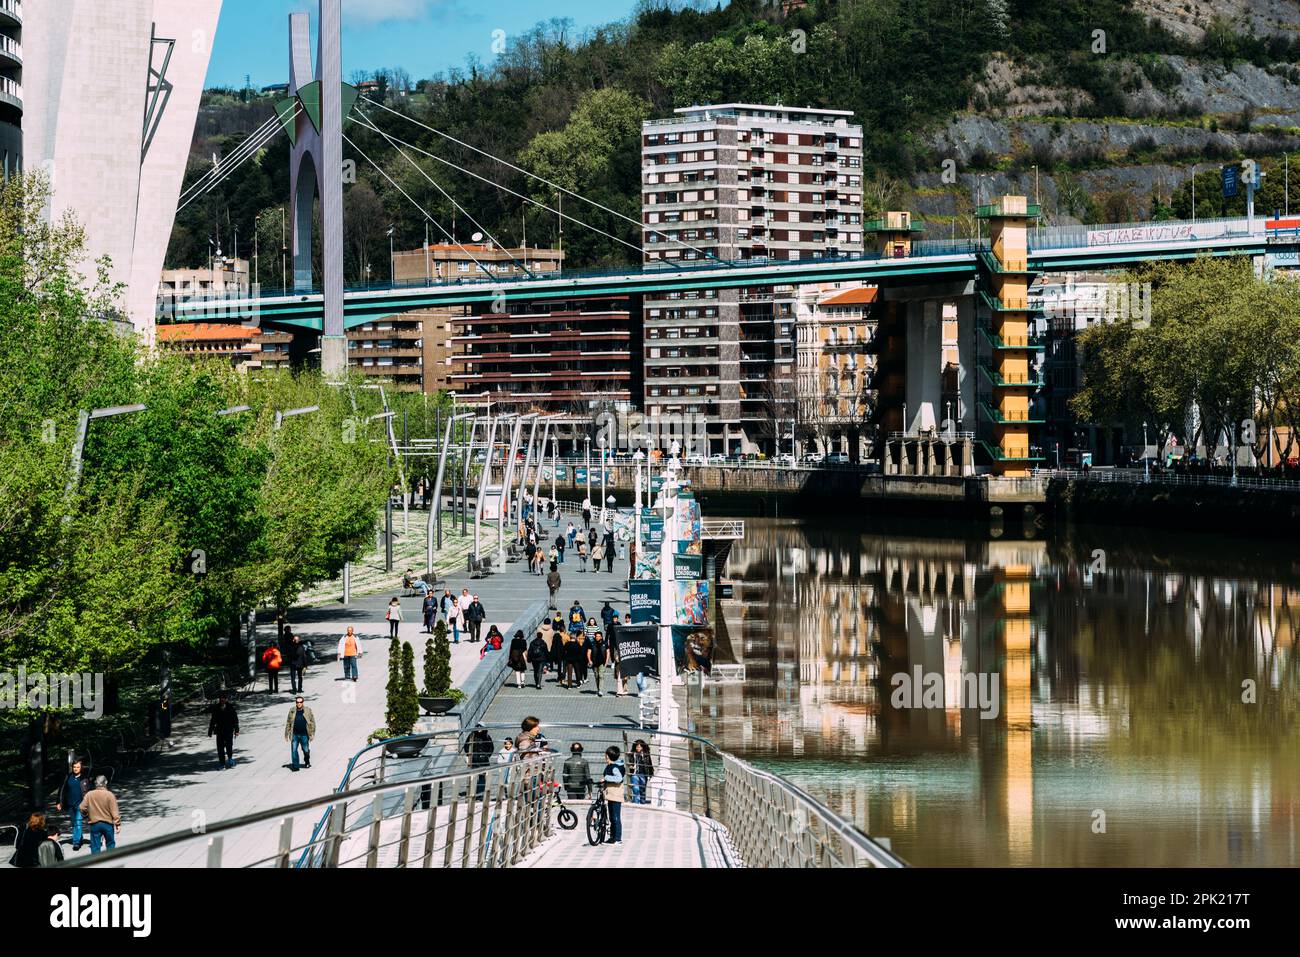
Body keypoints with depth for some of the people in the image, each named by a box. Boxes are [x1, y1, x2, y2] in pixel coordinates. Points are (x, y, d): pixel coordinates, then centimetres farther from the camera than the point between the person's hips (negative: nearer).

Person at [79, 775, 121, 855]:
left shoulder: (89, 795, -4)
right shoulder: (109, 795, -11)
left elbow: (82, 808, -1)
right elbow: (114, 811, -12)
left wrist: (86, 816, 19)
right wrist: (118, 824, -6)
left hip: (94, 824, 1)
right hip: (108, 823, -1)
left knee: (95, 846, 5)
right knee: (110, 844, 16)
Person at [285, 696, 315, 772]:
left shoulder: (308, 711, -2)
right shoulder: (292, 711, 1)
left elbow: (312, 722, 2)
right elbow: (288, 723, 8)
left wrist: (312, 734, -3)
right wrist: (286, 734, 7)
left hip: (304, 735, -1)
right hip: (295, 735, 1)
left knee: (306, 750, 8)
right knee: (294, 750, -6)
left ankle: (307, 762, 36)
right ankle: (295, 766, 0)